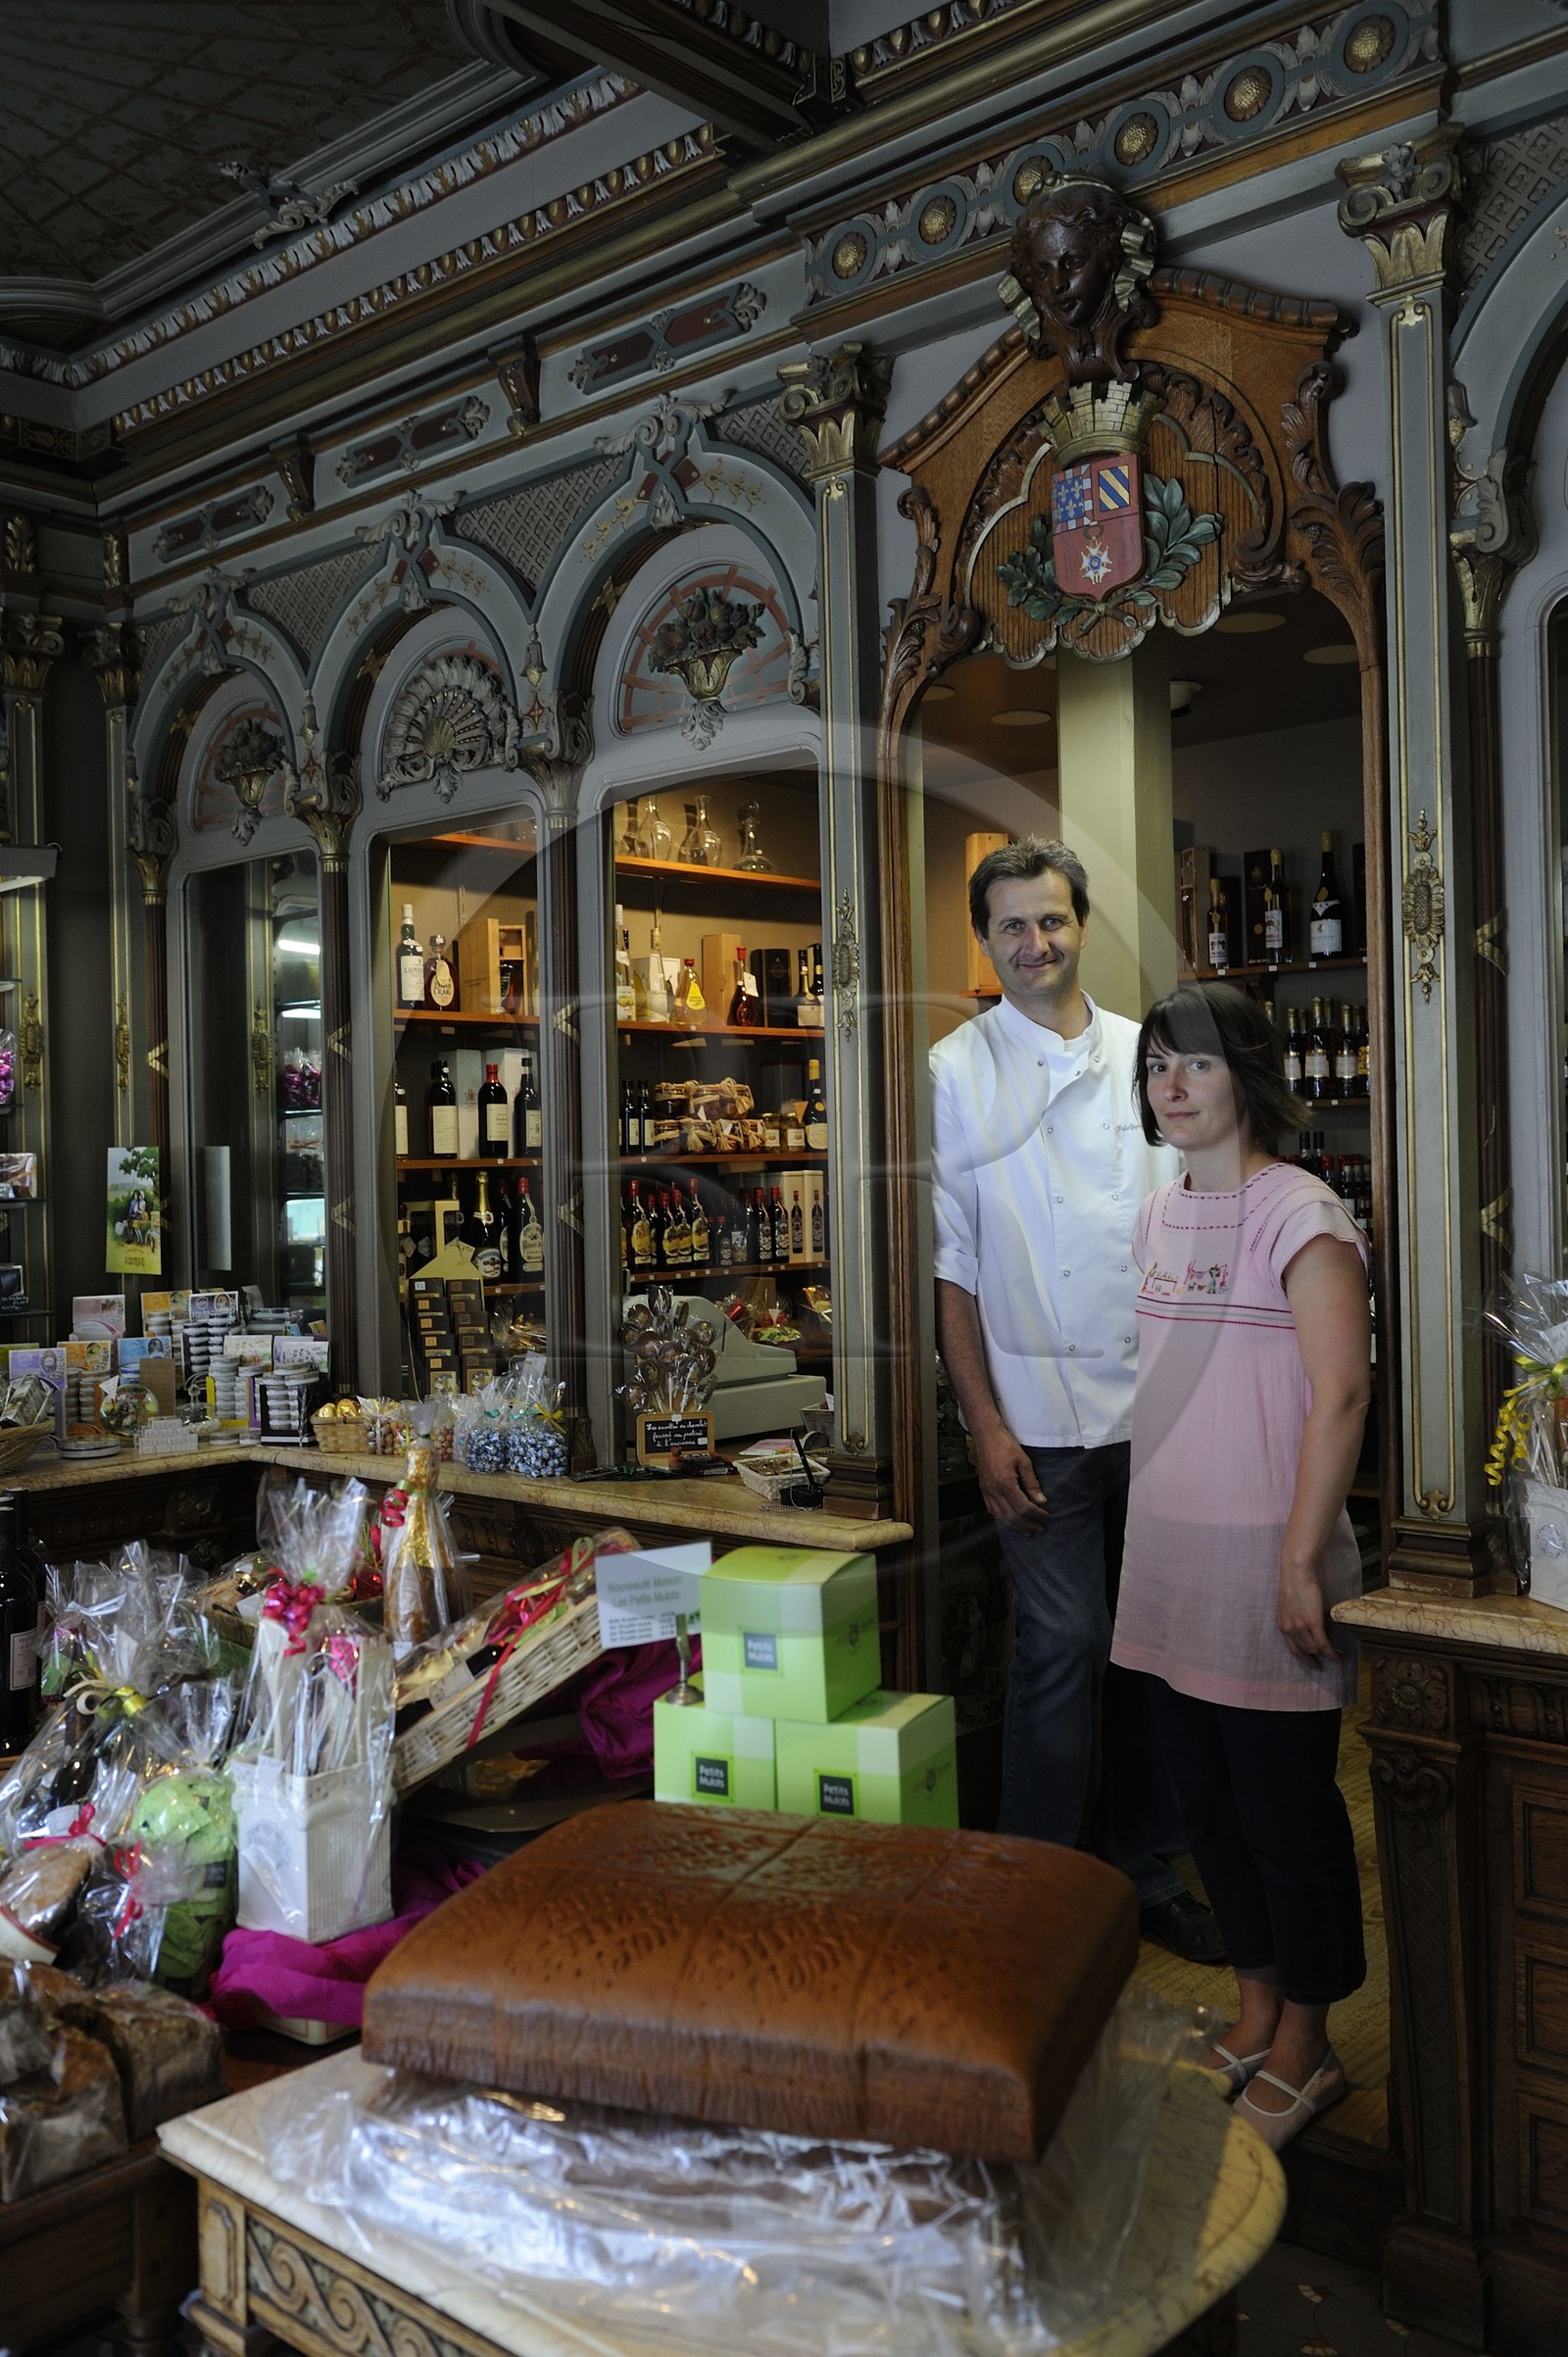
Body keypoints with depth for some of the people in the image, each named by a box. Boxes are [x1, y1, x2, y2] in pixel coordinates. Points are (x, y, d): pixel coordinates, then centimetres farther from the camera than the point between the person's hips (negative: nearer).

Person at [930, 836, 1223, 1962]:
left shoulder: (1147, 1055, 8)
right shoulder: (957, 1072, -2)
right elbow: (952, 1263, -3)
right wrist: (985, 1424, -8)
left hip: (1158, 1405, 4)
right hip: (1042, 1415, -3)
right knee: (1061, 1646, -2)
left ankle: (1150, 1869, 28)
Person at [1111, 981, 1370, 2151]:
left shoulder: (1299, 1212, -13)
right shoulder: (1160, 1211, 10)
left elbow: (1342, 1391, -17)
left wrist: (1303, 1560, -20)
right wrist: (1151, 1529, 16)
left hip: (1264, 1557, -7)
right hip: (1170, 1550, 8)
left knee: (1286, 1804, 5)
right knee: (1209, 1799, 16)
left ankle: (1305, 2045, 23)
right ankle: (1258, 2010, 34)